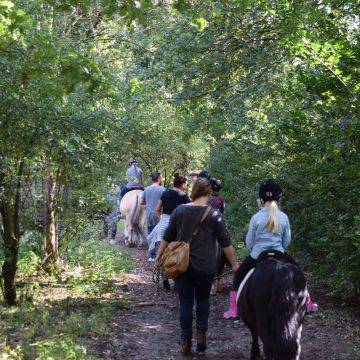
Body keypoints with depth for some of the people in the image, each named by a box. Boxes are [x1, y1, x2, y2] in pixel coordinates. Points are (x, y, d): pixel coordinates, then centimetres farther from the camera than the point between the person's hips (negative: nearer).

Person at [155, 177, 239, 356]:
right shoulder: (214, 214, -5)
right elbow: (225, 242, -2)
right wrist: (234, 263, 8)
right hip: (205, 267, -1)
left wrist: (159, 256, 20)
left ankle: (186, 342, 12)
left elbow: (167, 237, 7)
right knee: (203, 299, 20)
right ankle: (201, 332, 4)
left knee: (185, 303, 9)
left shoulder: (179, 210, 1)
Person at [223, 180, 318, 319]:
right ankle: (307, 303, 34)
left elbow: (249, 242, -1)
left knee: (239, 277, 17)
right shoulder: (284, 217, -5)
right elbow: (287, 240, 5)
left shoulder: (256, 217, -10)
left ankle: (233, 310, 11)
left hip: (257, 256, -1)